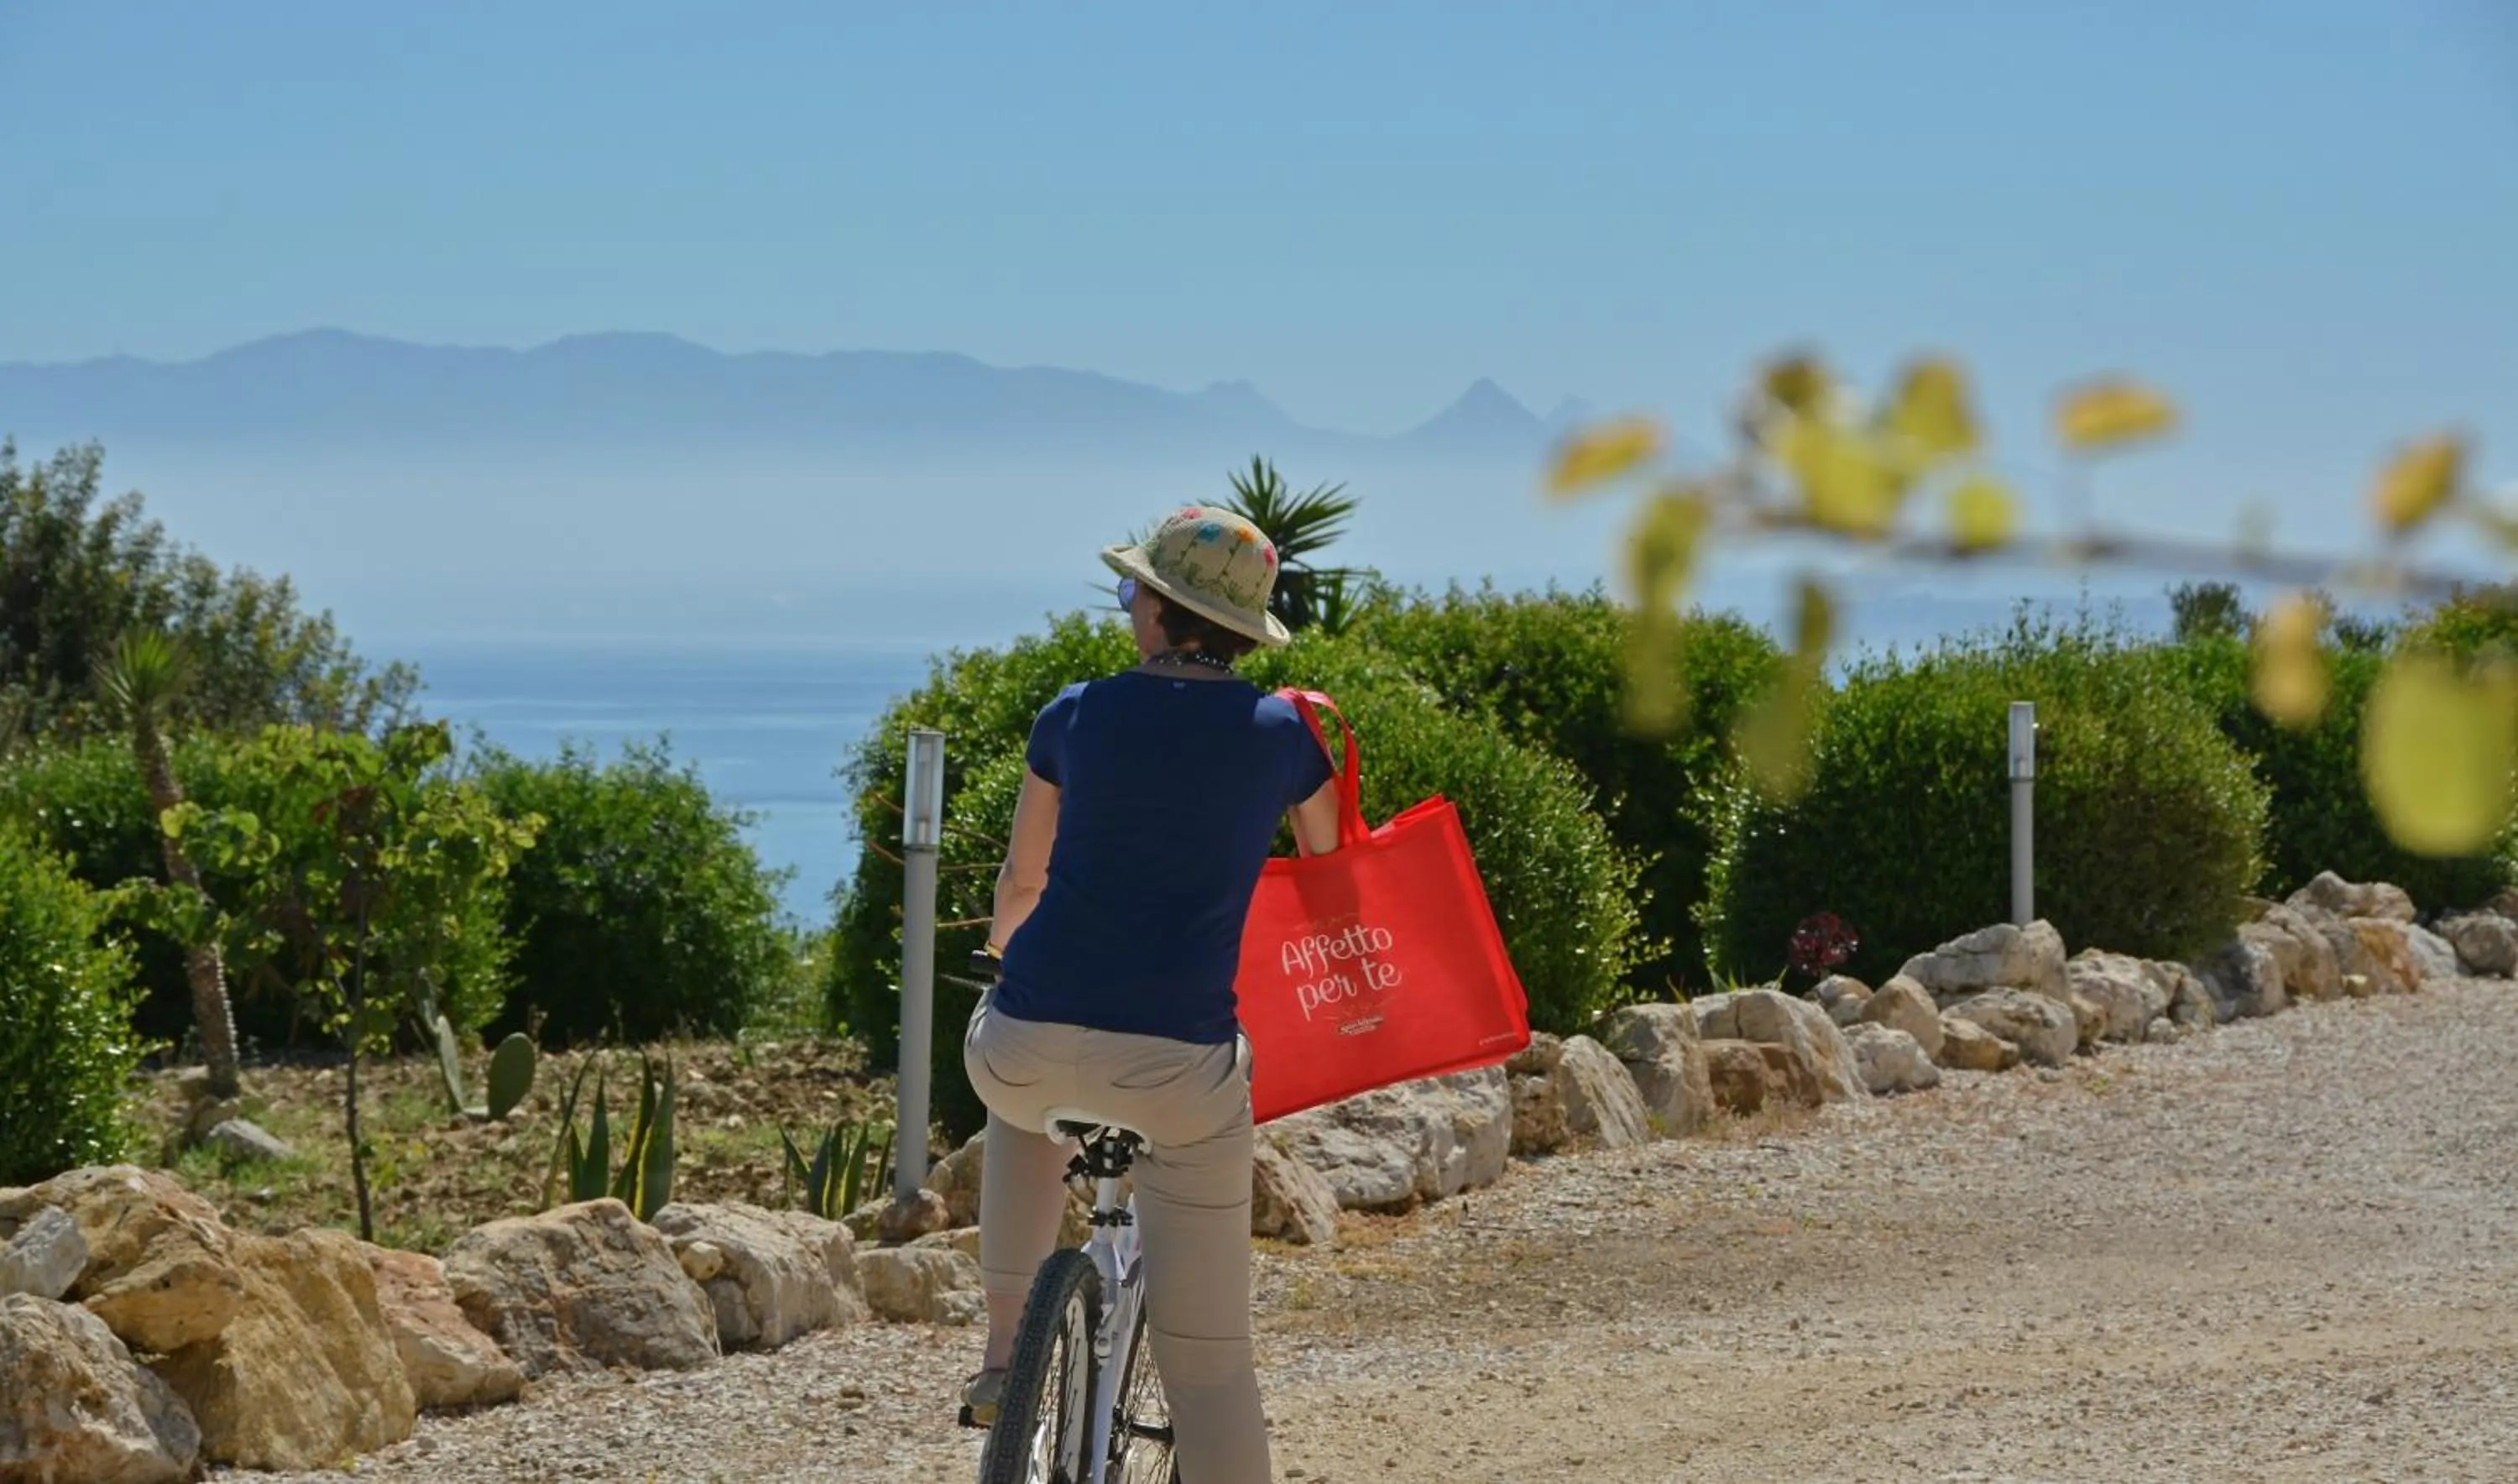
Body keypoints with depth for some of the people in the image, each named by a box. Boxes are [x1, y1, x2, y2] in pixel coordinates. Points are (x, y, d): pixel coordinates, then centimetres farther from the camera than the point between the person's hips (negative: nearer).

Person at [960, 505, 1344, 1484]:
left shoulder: (1076, 715, 6)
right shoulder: (1284, 733, 5)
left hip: (1031, 1046, 1)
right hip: (1182, 1059, -1)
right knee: (1207, 1357, 5)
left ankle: (1004, 1354, 32)